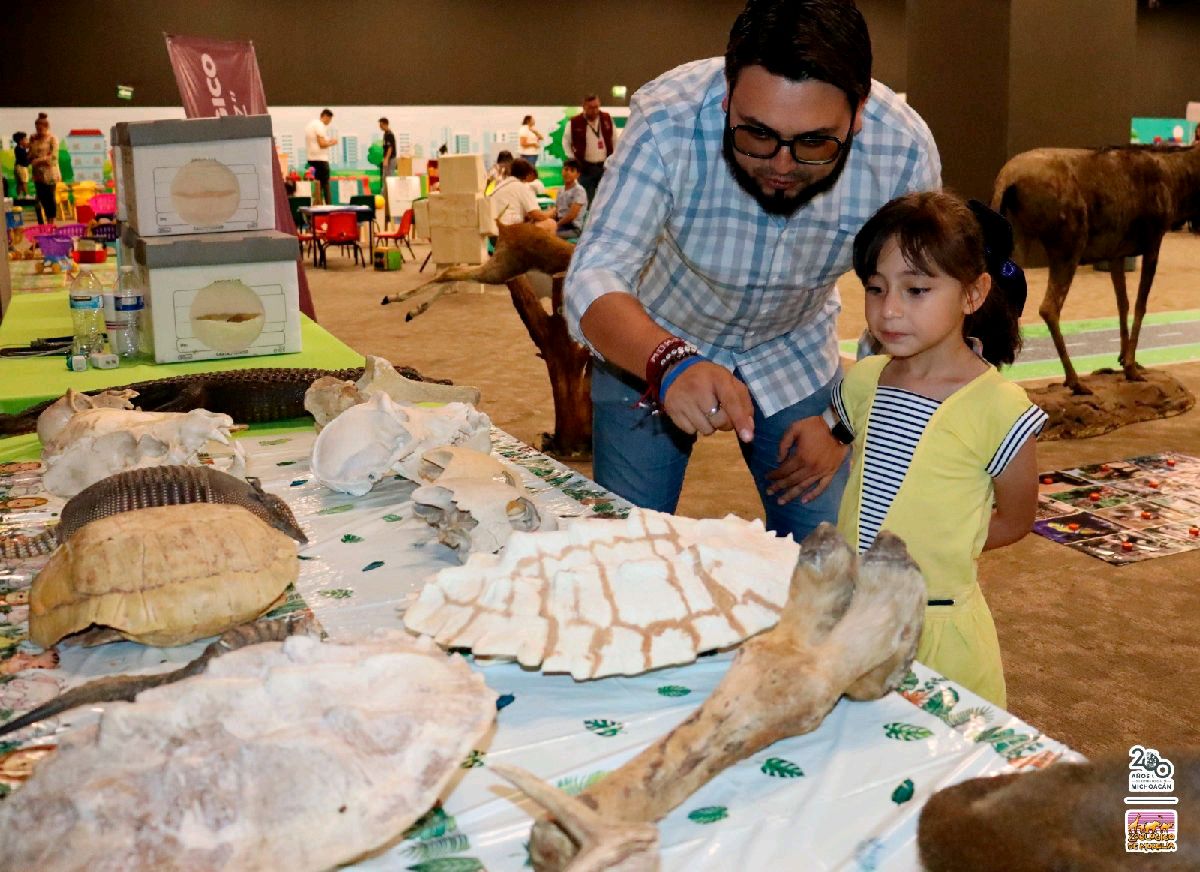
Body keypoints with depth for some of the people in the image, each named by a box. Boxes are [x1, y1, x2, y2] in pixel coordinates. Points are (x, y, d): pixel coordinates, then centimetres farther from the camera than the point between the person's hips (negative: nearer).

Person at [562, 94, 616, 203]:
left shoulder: (607, 119, 0)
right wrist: (573, 159, 0)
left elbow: (615, 140, 11)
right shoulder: (574, 123, -8)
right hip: (586, 167, -2)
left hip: (605, 166, 2)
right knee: (587, 201, 2)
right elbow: (566, 142, 6)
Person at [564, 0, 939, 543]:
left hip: (793, 354, 2)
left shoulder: (906, 151, -24)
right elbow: (594, 279, -37)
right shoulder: (667, 120, -32)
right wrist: (670, 362, -55)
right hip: (649, 346, -1)